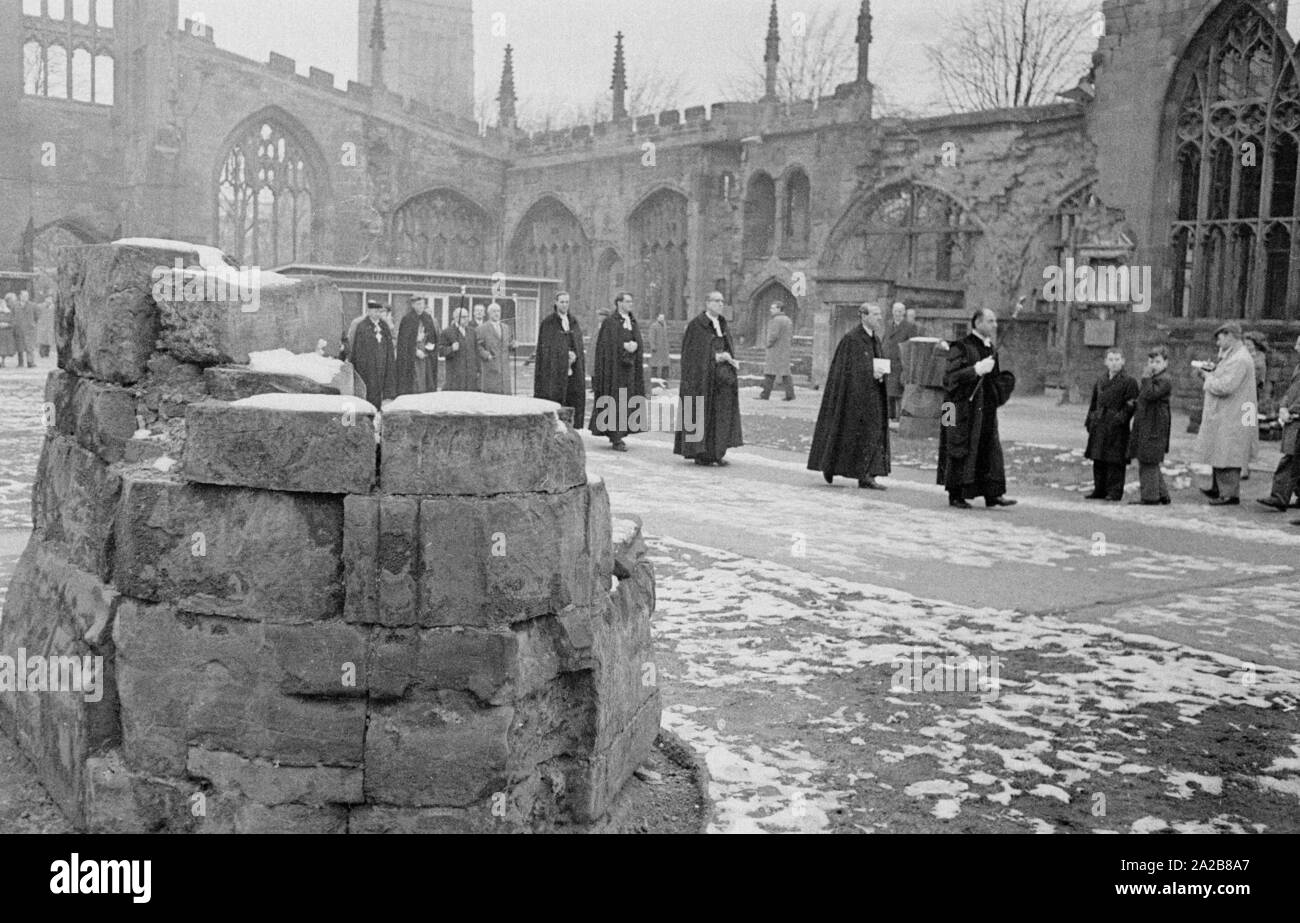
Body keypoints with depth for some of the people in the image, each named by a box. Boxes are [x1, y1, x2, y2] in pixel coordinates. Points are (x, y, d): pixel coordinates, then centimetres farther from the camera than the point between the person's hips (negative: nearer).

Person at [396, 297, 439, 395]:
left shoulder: (428, 319, 10)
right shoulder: (407, 319, -7)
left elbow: (433, 336, 18)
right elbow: (404, 341, -10)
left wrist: (430, 345, -2)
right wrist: (416, 351, -15)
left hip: (425, 355, 5)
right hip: (411, 357, -5)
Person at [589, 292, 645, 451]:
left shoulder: (633, 323, 14)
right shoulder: (609, 322, -6)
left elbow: (640, 344, 9)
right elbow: (606, 344, -13)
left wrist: (635, 345, -12)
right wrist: (624, 346, -18)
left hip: (629, 367, 7)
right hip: (613, 367, -7)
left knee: (626, 401, 6)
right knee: (614, 401, -8)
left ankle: (617, 434, 16)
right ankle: (616, 439, -8)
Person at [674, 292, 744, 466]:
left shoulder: (722, 324, 14)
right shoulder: (697, 325, -8)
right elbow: (693, 354, -12)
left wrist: (731, 361, 1)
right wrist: (716, 357, -18)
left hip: (721, 376, 7)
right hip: (702, 376, -7)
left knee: (722, 415, 2)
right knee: (701, 412, -3)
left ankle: (716, 453, 7)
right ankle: (699, 454, 5)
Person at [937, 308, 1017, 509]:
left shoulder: (990, 349, 14)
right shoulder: (961, 348, -9)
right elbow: (951, 376, -17)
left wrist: (1006, 379, 3)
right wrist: (977, 370, -25)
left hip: (986, 409, 7)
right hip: (964, 408, -7)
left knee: (990, 450, 3)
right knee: (962, 450, -1)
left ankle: (993, 494, 5)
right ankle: (955, 495, 7)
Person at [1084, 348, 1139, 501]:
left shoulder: (1128, 382, -4)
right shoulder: (1100, 381, 15)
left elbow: (1131, 405, -8)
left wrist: (1121, 418, -18)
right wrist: (1090, 421, 14)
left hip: (1117, 429, -6)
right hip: (1099, 427, 6)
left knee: (1115, 460, -4)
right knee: (1098, 460, 10)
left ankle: (1115, 492, 2)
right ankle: (1099, 490, 20)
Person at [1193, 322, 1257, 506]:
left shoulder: (1240, 360, -18)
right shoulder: (1230, 357, 16)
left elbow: (1224, 387, -25)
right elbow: (1221, 381, 22)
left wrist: (1207, 376, -11)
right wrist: (1209, 371, 6)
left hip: (1231, 420, -10)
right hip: (1221, 416, 10)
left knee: (1227, 456, -4)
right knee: (1219, 454, 18)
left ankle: (1230, 494, 2)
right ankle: (1217, 489, 28)